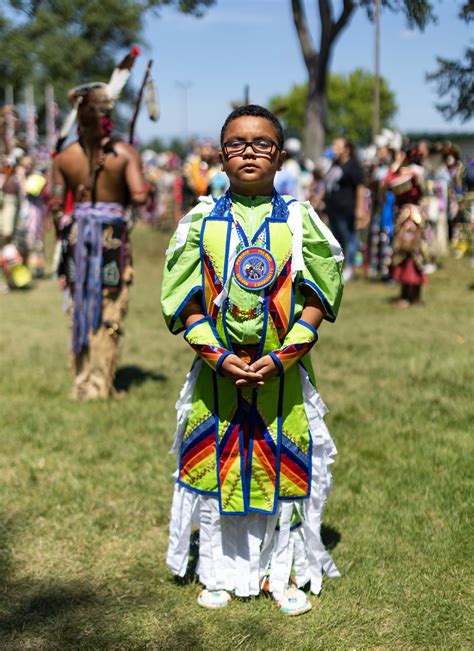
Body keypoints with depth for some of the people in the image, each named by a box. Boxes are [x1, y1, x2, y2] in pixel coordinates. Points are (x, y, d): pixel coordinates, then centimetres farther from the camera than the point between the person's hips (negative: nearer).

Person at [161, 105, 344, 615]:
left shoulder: (301, 220, -1)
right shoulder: (201, 222, 1)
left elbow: (317, 302, -3)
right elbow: (185, 304, -1)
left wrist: (281, 358, -14)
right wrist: (218, 356, -13)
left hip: (283, 374, 0)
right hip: (217, 371, 1)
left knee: (284, 469, 6)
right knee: (214, 467, 8)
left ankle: (283, 573, 23)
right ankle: (221, 573, 25)